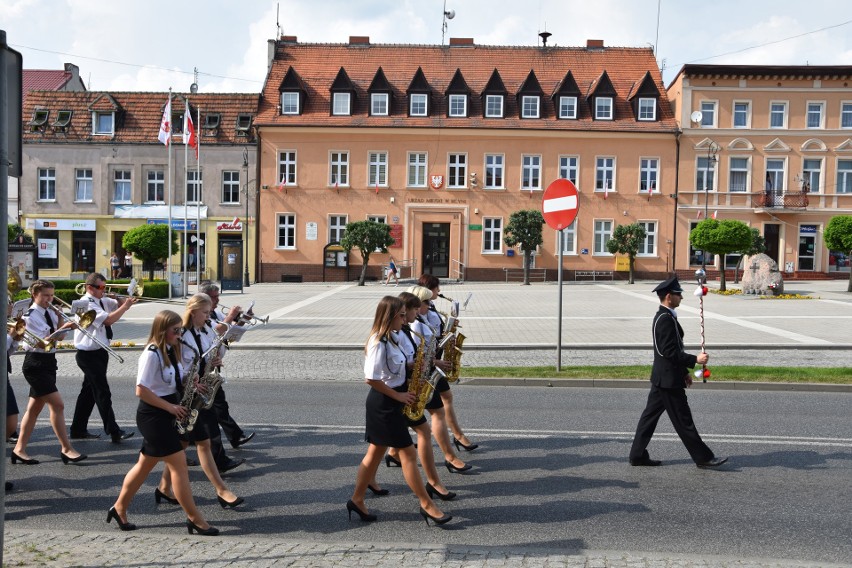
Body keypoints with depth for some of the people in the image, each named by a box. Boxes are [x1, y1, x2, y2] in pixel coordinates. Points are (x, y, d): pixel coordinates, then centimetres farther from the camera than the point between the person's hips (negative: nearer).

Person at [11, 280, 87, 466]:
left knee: (35, 407, 11)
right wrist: (61, 329, -24)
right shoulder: (30, 316, -12)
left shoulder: (50, 313, 10)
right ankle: (66, 449, -7)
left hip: (49, 362, 8)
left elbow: (59, 337, 8)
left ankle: (20, 449, 19)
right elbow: (41, 343, -19)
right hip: (35, 364, -8)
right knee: (57, 404, -12)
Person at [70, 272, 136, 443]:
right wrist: (126, 306, -21)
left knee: (89, 391, 16)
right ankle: (114, 432, -6)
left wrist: (127, 300, -10)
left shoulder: (102, 301, 10)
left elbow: (118, 304, 11)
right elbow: (108, 319, -27)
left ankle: (78, 429, 26)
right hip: (89, 355, -9)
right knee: (103, 393, -8)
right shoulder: (87, 304, -18)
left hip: (100, 352, 9)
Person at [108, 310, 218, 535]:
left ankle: (119, 508, 32)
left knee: (146, 464, 18)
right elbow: (141, 390, -22)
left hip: (166, 415, 9)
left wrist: (189, 381, -3)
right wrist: (171, 407, -18)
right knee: (179, 466, -6)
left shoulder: (170, 351, 8)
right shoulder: (152, 355, -18)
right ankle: (195, 519, 1)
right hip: (153, 416, -9)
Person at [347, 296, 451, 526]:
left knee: (376, 453, 15)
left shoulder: (391, 338, 9)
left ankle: (357, 500, 23)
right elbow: (370, 378, -23)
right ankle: (427, 505, 5)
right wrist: (398, 396, -16)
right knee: (408, 453, -3)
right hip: (384, 403, -10)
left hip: (389, 402, 10)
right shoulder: (379, 343, -21)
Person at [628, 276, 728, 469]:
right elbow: (670, 352, -23)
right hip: (669, 379, -10)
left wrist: (684, 371, 21)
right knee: (683, 420, 0)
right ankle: (703, 457, 9)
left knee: (650, 415, 11)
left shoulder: (663, 316, 14)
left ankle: (638, 455, 16)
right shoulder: (666, 319, -19)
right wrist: (695, 360, -20)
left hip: (661, 378, 10)